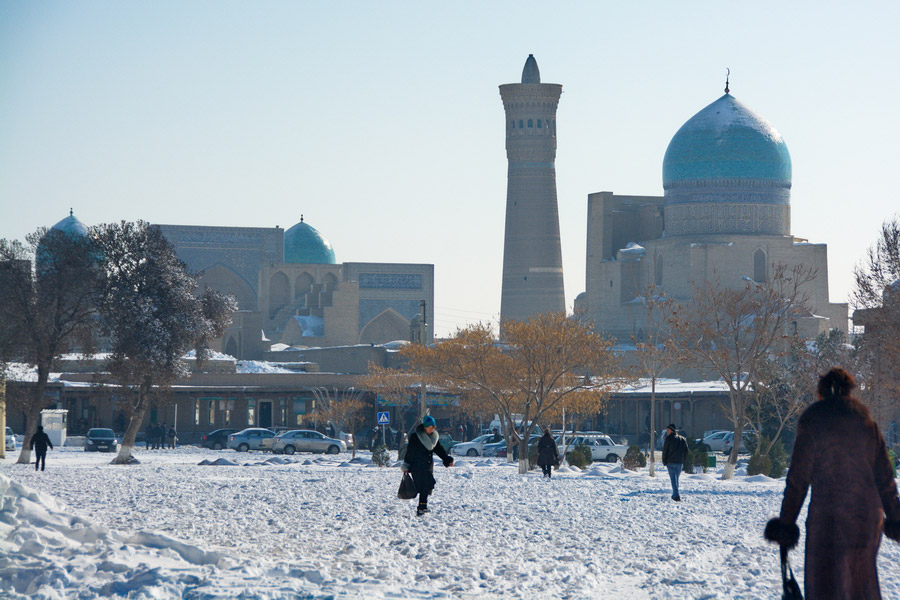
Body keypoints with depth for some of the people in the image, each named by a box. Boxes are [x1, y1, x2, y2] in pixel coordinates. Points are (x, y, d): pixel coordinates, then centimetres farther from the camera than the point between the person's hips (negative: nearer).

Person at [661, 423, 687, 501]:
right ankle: (675, 495, 21)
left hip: (671, 462, -5)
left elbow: (665, 451, -5)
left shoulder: (669, 439, -5)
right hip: (680, 462, 5)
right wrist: (683, 461, 15)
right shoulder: (682, 439, 12)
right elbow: (686, 452, 13)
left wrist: (664, 461, 4)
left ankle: (676, 496, -20)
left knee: (673, 479, -8)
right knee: (676, 478, 18)